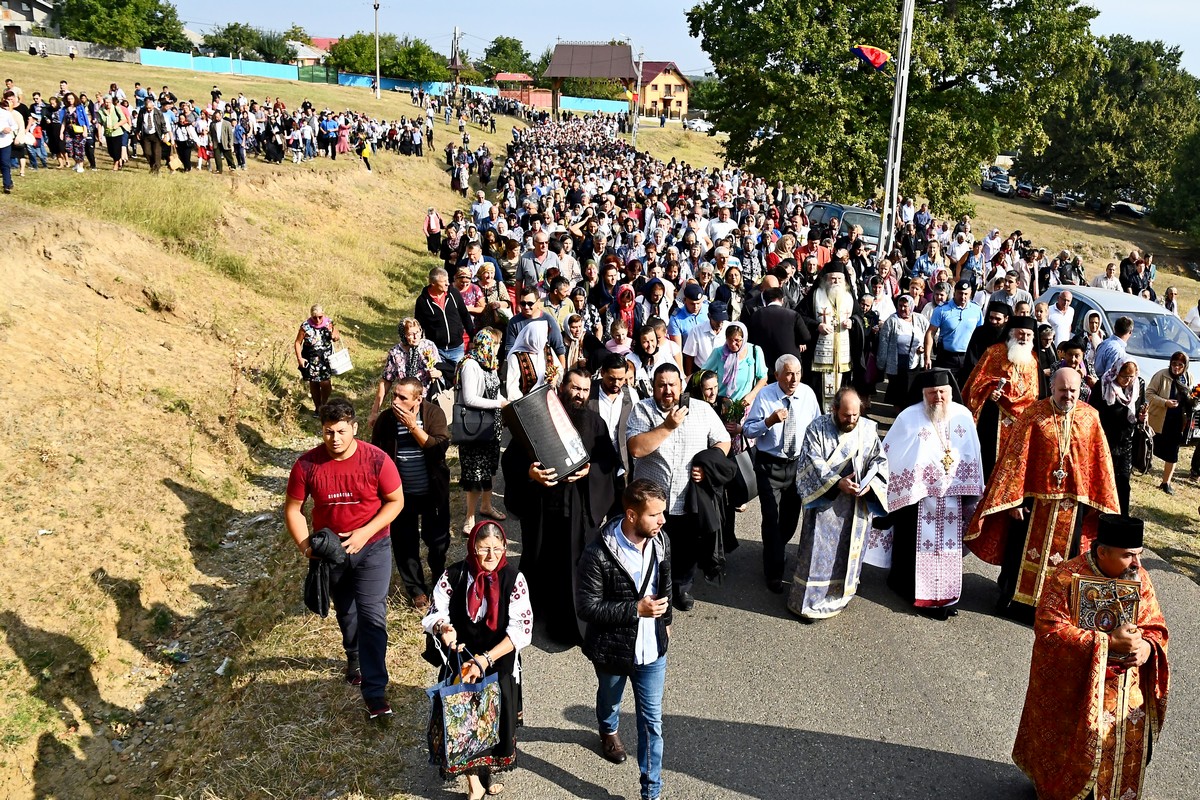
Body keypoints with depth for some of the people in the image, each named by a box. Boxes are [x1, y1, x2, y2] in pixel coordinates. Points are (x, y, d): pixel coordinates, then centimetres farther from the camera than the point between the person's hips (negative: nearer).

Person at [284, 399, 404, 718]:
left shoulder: (376, 460, -20)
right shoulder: (307, 465, -15)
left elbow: (395, 501, -10)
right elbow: (293, 509, -4)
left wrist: (365, 533, -21)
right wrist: (305, 545, -18)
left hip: (372, 548, -3)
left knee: (372, 617, -10)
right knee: (345, 613, 22)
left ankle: (375, 693, -6)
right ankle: (354, 657, 51)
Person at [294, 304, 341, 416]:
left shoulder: (329, 323, -7)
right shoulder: (305, 326, -13)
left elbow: (337, 338, 6)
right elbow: (297, 342, -4)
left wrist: (335, 336, -17)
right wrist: (299, 358, -11)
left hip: (326, 359, 0)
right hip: (311, 360, 0)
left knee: (326, 383, -6)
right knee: (313, 383, 10)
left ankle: (324, 405, 18)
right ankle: (317, 407, 27)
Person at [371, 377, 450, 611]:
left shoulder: (434, 413, -14)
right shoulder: (385, 420, -10)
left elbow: (440, 448, -25)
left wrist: (413, 426, -29)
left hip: (433, 491, -1)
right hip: (401, 493, 1)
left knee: (437, 537, 14)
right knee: (405, 543, 9)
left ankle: (438, 572, 44)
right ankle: (417, 590, 28)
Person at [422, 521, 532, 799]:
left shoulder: (513, 579, -13)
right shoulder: (453, 576, -10)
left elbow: (522, 629, -17)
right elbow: (435, 614, -3)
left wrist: (486, 659, -25)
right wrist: (442, 628, -27)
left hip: (500, 664, 0)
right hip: (460, 661, 1)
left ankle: (490, 771, 39)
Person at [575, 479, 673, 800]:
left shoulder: (661, 541, -14)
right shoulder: (599, 554, -31)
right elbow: (586, 607, -25)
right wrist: (636, 609, -30)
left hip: (651, 647, 2)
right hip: (612, 648, -2)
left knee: (651, 720, 9)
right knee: (609, 700, 29)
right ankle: (609, 731, 64)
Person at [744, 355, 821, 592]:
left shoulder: (808, 394, -5)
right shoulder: (765, 396, -13)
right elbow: (748, 429, -13)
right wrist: (770, 421, -29)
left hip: (799, 463, 4)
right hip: (770, 465, -4)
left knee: (791, 516, 17)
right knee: (772, 518, -3)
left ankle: (775, 549, 46)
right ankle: (774, 574, 10)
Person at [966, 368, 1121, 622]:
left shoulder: (1090, 417, -2)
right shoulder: (1033, 415, -11)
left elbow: (1100, 461, 3)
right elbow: (1016, 458, -10)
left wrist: (1102, 500, 3)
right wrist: (1013, 499, -12)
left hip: (1072, 500, 3)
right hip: (1035, 497, -2)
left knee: (1063, 553, 15)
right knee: (1024, 551, 10)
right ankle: (1015, 598, 27)